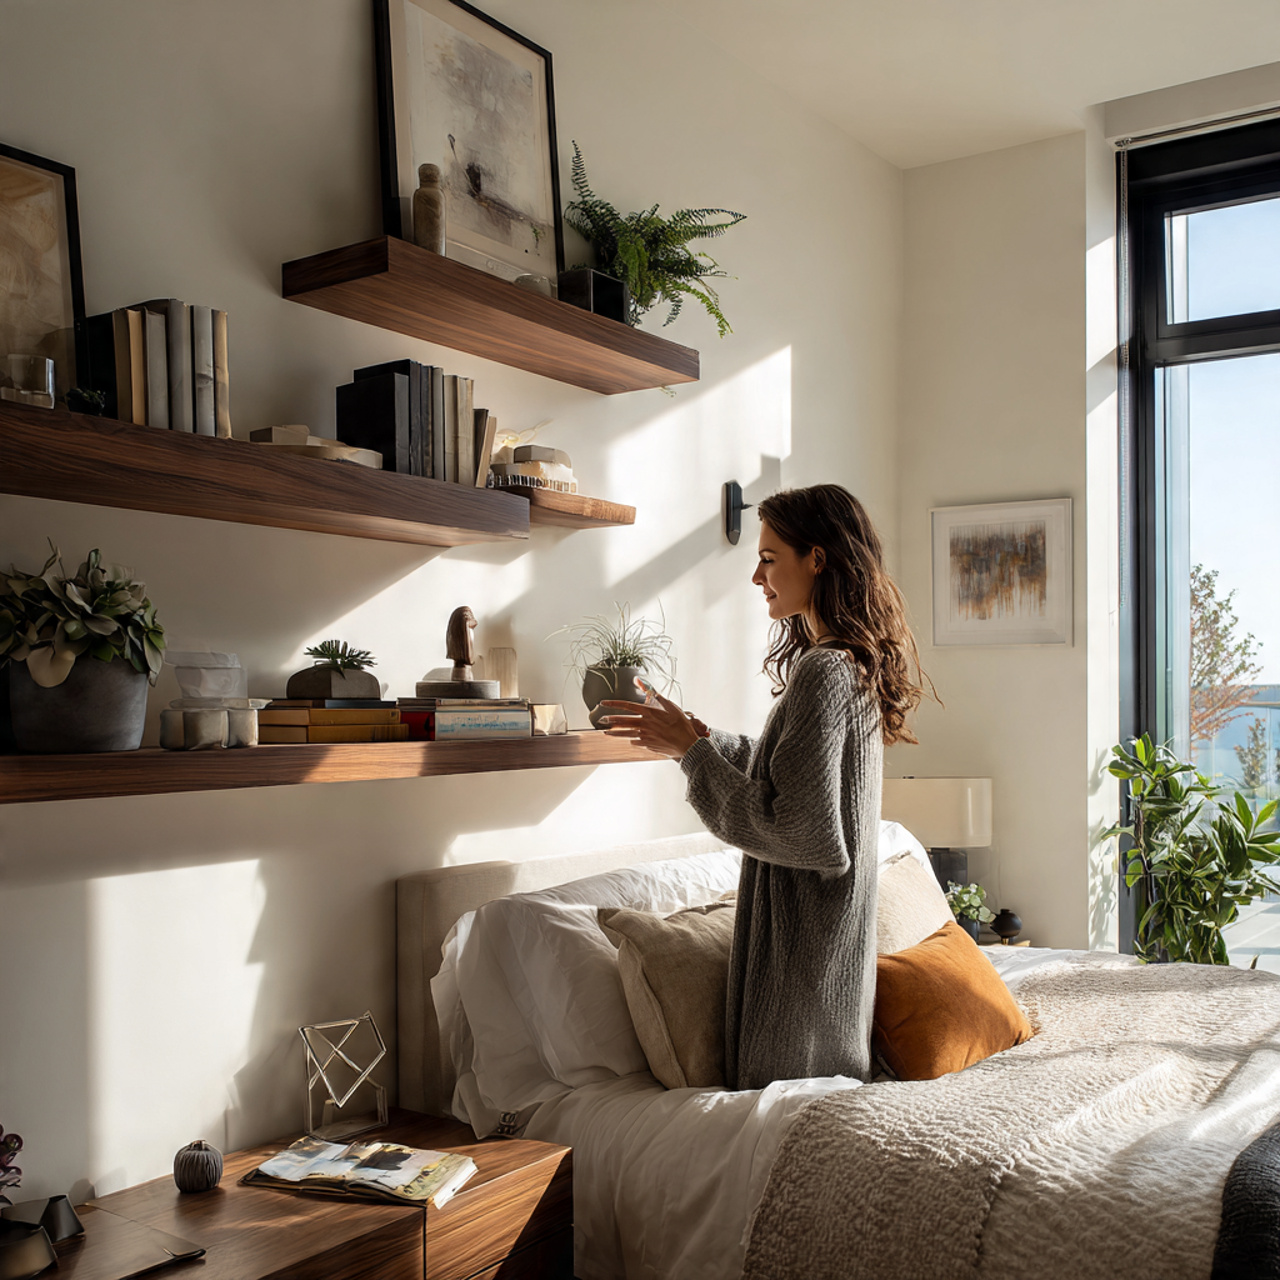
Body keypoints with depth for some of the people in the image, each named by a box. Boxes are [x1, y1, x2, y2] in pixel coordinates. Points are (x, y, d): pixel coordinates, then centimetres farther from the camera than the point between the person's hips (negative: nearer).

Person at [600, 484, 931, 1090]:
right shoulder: (858, 662, 8)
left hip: (804, 939, -10)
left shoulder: (823, 671, -22)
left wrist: (694, 752, -16)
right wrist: (699, 736, 10)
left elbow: (795, 830, -24)